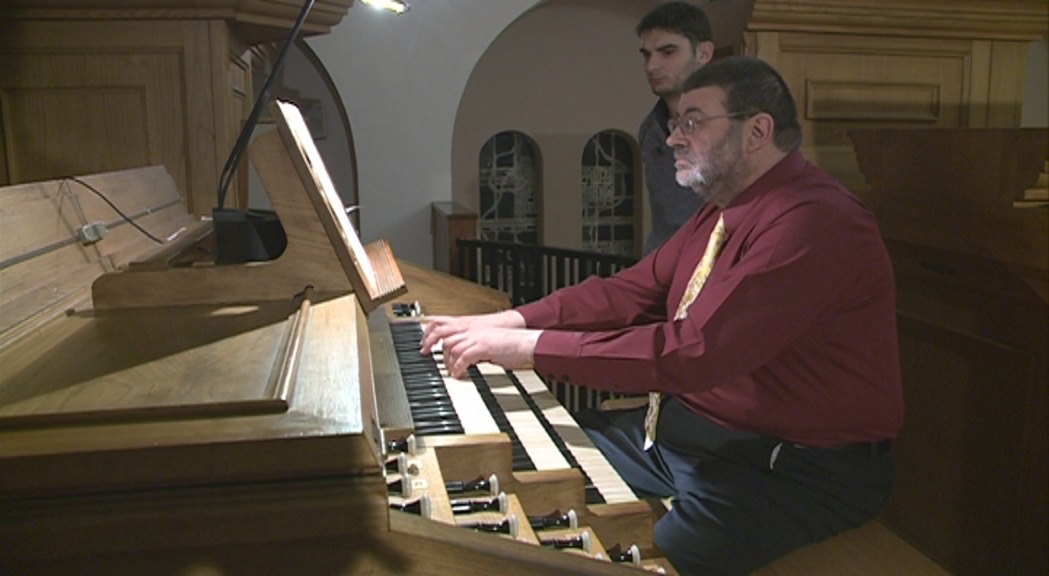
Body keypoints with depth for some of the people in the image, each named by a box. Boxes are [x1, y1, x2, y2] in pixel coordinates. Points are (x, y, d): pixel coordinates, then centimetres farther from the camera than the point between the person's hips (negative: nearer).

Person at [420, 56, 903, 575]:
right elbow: (633, 291, 5)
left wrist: (529, 347, -27)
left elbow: (695, 352, -30)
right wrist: (505, 322, -7)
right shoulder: (723, 210, 10)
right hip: (686, 425, 9)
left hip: (790, 470, -8)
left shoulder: (812, 222, -22)